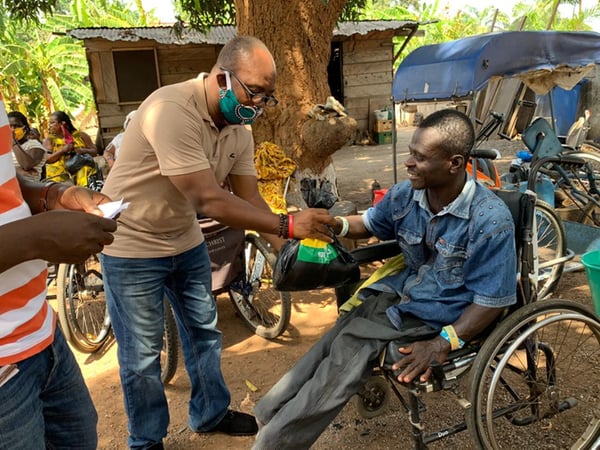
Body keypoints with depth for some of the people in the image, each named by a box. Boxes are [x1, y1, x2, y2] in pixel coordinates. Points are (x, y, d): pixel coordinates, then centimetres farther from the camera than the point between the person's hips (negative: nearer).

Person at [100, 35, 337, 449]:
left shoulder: (240, 129, -4)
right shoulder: (171, 110, -30)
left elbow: (249, 199, -4)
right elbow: (208, 200, -35)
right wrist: (286, 224, -35)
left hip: (186, 241, 7)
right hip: (132, 245, -7)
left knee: (203, 331, 17)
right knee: (143, 354, 5)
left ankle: (211, 413, 38)